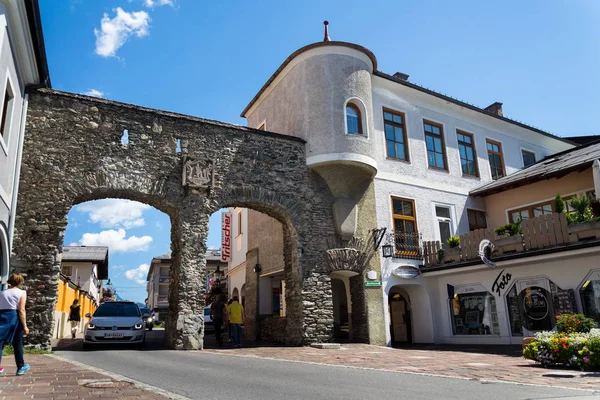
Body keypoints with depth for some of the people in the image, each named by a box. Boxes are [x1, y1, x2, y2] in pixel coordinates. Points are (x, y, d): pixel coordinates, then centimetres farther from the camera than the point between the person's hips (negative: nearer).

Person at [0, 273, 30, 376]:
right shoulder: (21, 292, -2)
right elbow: (21, 310, -10)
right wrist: (25, 326, -8)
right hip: (14, 318, -3)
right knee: (18, 344, 9)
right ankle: (20, 367, 20)